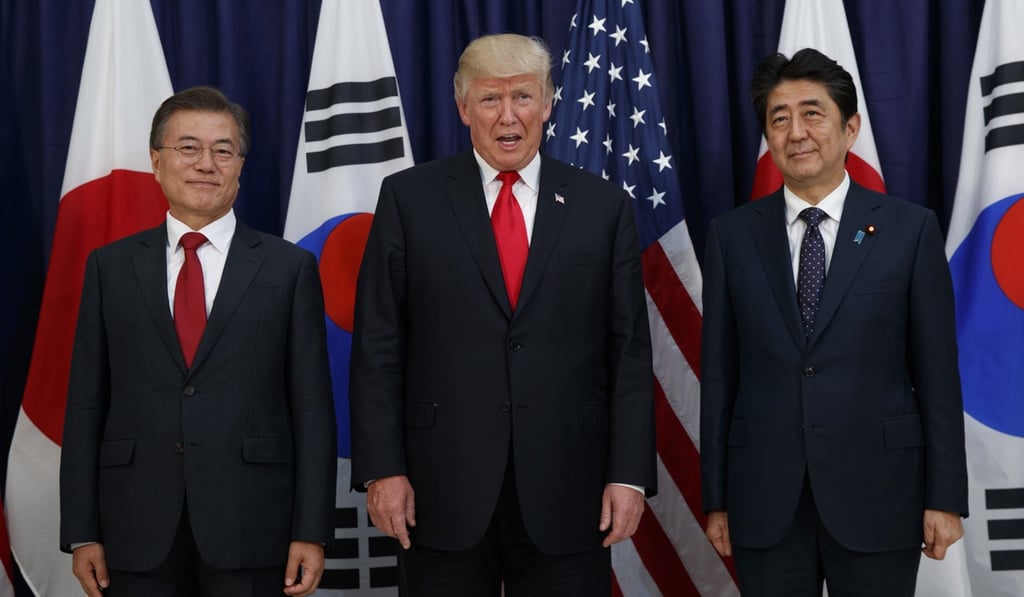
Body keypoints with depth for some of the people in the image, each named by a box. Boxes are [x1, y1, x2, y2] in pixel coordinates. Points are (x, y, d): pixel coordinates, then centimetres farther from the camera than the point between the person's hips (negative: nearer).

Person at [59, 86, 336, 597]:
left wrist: (311, 534, -6)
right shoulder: (110, 267, 8)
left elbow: (312, 407, 0)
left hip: (251, 534, -1)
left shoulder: (289, 268, 4)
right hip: (138, 536, 1)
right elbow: (86, 404, 6)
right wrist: (81, 533, 1)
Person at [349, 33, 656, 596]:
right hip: (442, 487, -1)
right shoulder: (409, 198, 3)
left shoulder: (603, 206, 6)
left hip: (567, 487, 1)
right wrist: (382, 468, -6)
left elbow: (629, 352, 4)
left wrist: (629, 474, -3)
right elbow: (378, 348, 1)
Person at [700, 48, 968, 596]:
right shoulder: (732, 235, 4)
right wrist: (716, 499, 3)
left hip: (877, 496, -1)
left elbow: (936, 373, 0)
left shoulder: (910, 230, -1)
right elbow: (719, 374, 4)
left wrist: (945, 497, -2)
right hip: (765, 504, 1)